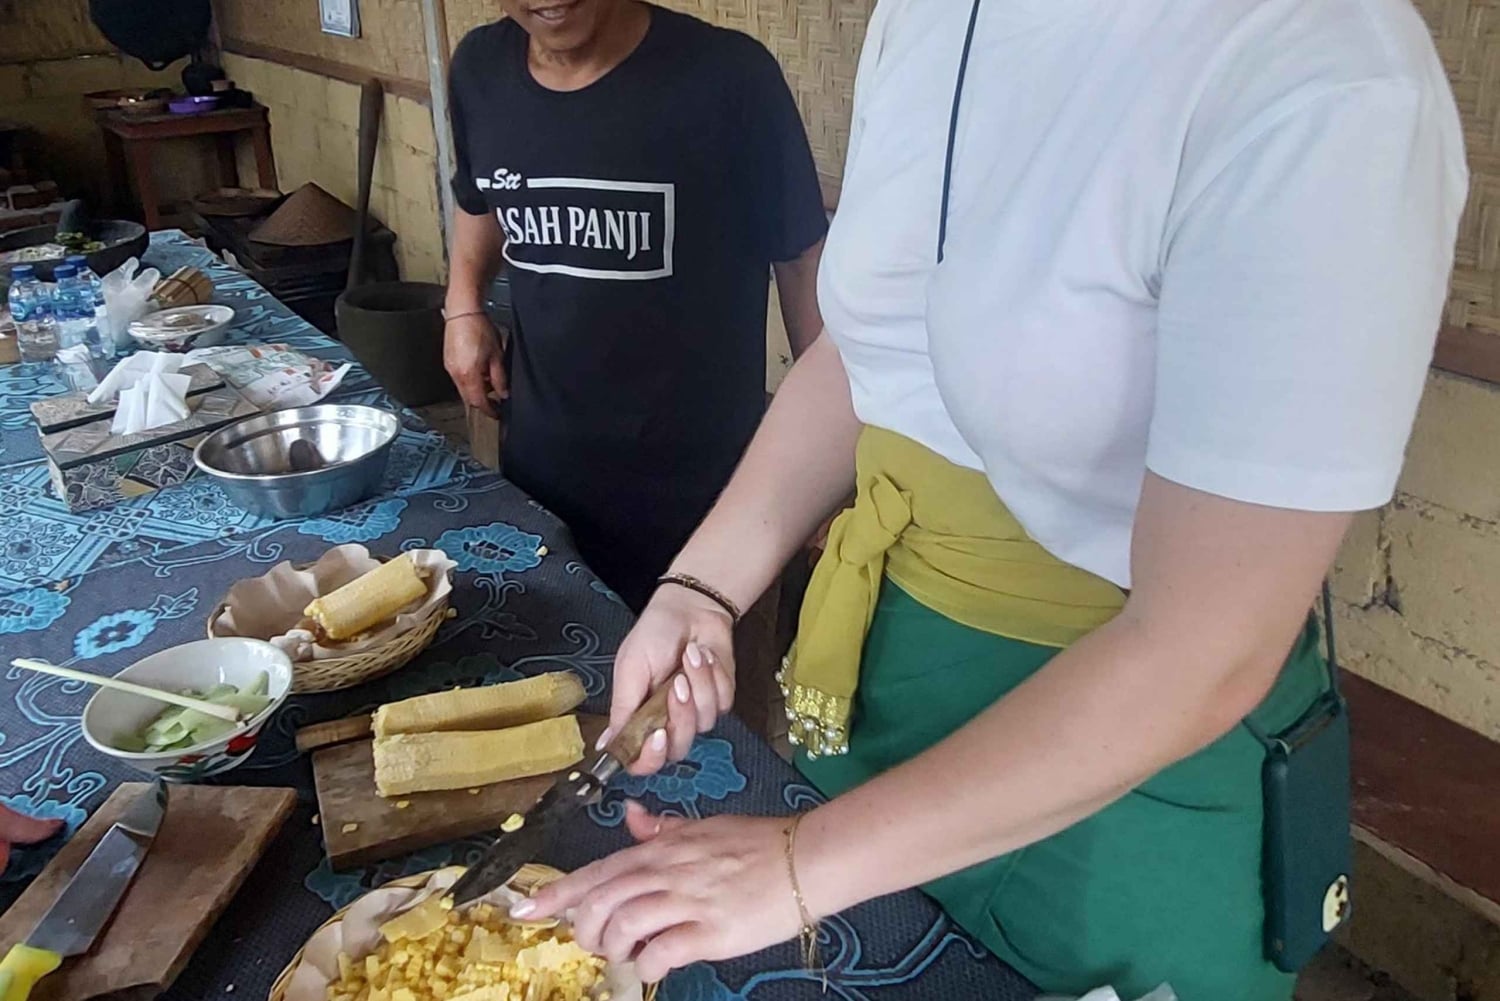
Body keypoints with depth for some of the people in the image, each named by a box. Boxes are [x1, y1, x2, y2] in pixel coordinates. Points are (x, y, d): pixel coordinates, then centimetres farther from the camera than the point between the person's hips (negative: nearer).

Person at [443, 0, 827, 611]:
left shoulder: (727, 77, -17)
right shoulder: (480, 69, -1)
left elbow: (802, 259, -9)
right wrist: (464, 306, 5)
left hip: (696, 475, -4)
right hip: (537, 459, 5)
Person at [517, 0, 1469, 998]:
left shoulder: (1328, 93, -28)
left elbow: (1202, 652, -28)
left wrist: (802, 867, -23)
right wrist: (701, 588, -6)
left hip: (1138, 750, -6)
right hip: (881, 657, 7)